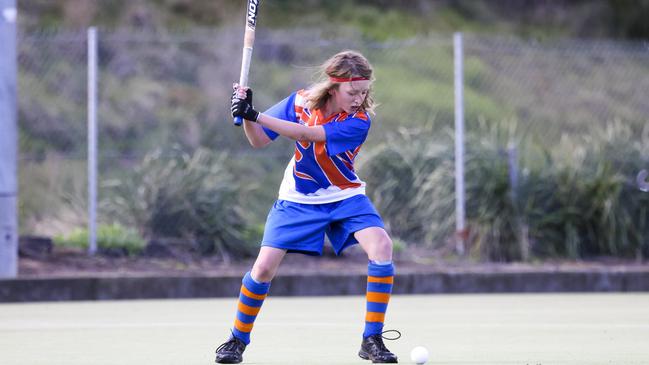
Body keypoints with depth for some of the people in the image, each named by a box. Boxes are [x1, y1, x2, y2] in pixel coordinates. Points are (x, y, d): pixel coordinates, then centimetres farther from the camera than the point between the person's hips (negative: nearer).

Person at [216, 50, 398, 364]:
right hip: (298, 199, 1)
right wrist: (246, 114, -24)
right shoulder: (300, 102, -13)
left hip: (345, 197, -1)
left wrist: (255, 115, -38)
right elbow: (259, 140, -4)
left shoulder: (358, 122, -23)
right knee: (264, 267, -9)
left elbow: (305, 134, -34)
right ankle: (238, 338, 16)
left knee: (381, 246, -25)